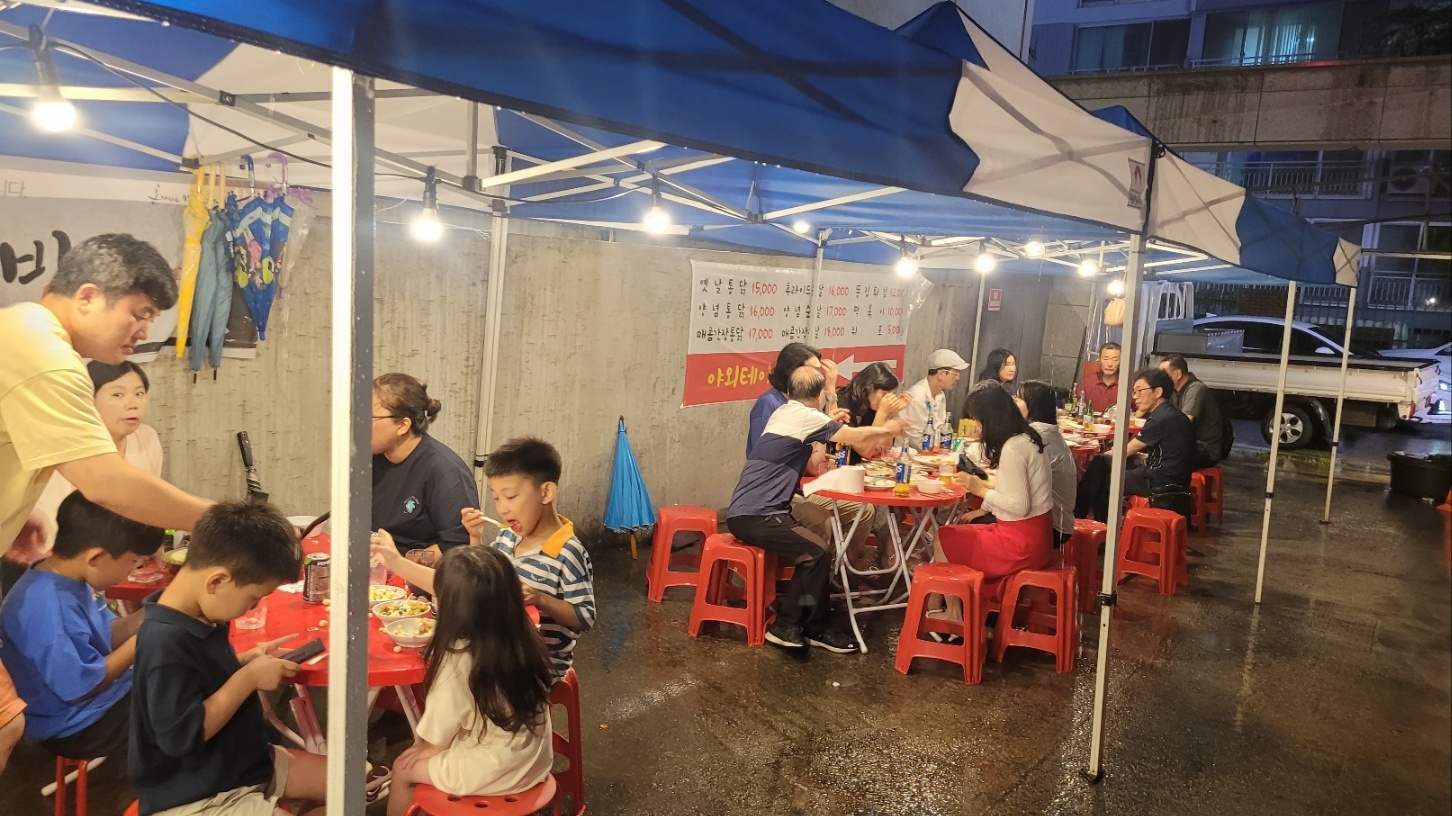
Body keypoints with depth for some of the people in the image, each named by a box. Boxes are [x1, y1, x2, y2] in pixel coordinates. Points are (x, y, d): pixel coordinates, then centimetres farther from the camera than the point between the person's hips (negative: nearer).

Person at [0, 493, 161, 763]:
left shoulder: (65, 580, -4)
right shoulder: (47, 609, -34)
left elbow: (107, 634, 9)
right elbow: (82, 686, -27)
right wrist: (142, 638, -20)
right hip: (76, 726, -9)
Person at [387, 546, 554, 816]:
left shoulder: (459, 659, -27)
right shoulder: (524, 637, -9)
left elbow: (439, 732, -13)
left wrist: (428, 748, 9)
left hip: (494, 772, -7)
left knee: (403, 768, 18)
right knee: (420, 754, 26)